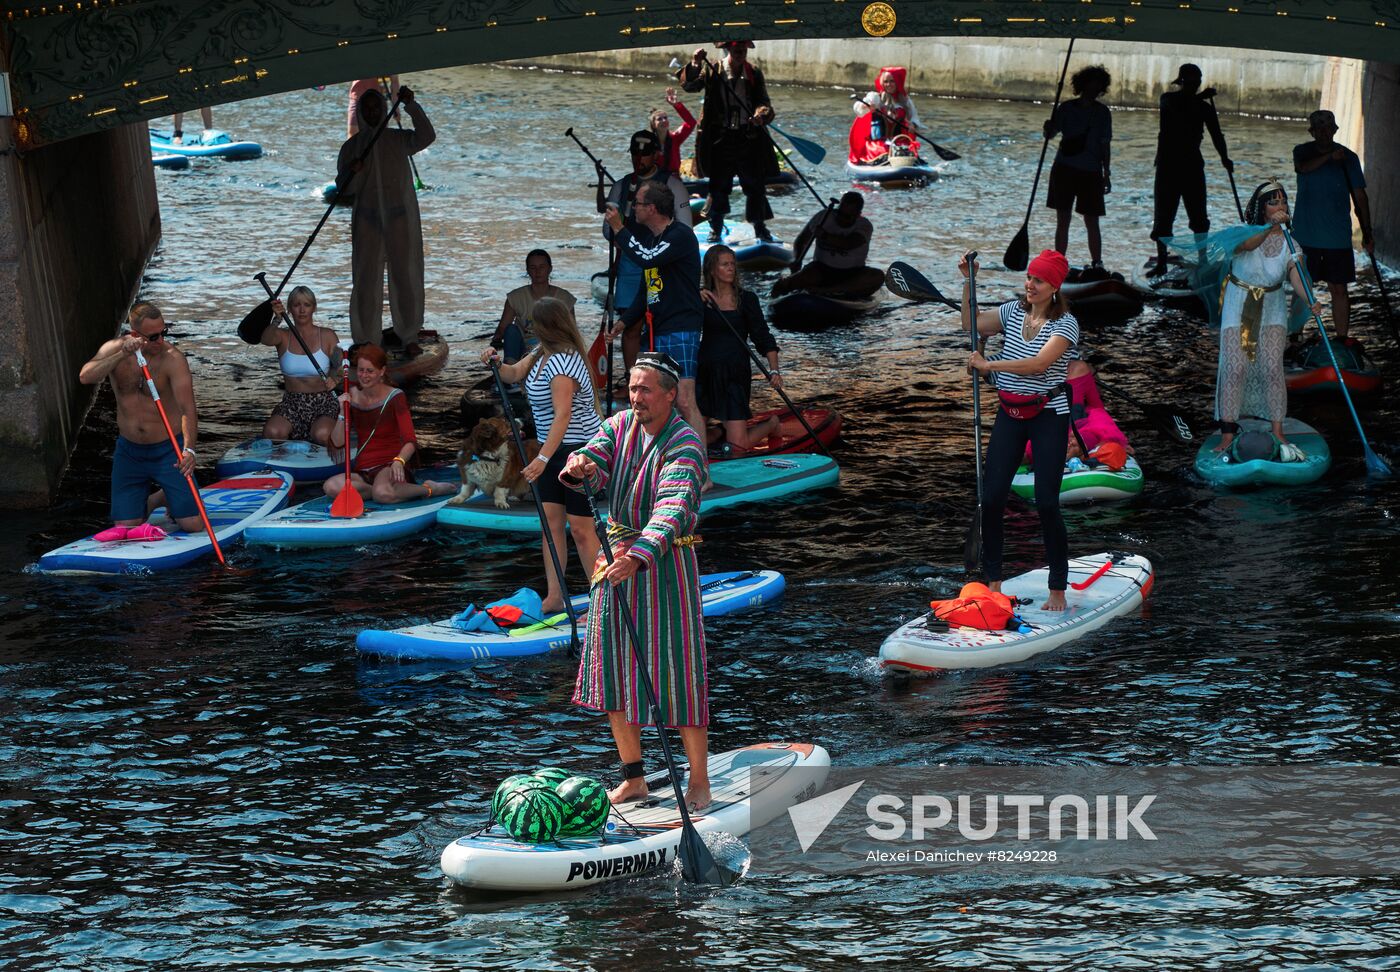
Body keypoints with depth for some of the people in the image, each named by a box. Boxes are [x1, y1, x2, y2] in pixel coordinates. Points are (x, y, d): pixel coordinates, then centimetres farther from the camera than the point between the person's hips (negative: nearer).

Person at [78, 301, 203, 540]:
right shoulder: (114, 349, -6)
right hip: (129, 452, 3)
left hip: (168, 449, -3)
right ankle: (150, 500, 34)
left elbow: (188, 409, -26)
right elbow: (85, 377, -23)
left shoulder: (173, 358, -17)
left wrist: (189, 450, -41)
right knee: (126, 525, 1)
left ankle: (166, 501, 26)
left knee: (193, 526, -7)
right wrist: (122, 355, -35)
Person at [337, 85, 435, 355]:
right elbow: (344, 186, 4)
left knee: (405, 274, -4)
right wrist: (352, 172, -18)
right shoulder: (352, 146, 10)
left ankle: (410, 337, -1)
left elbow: (426, 137, -12)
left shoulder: (399, 140, 7)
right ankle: (367, 338, -1)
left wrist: (411, 106, -21)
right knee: (366, 276, -4)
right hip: (367, 218, 1)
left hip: (399, 216, -1)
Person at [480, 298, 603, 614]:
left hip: (580, 448, -10)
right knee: (550, 520, 6)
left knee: (581, 528, -7)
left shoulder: (561, 362, -23)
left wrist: (543, 458, -36)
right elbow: (514, 375, 18)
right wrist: (496, 364, -5)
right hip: (555, 449, 10)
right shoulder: (543, 352, 8)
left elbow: (563, 415, -30)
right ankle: (554, 598, 8)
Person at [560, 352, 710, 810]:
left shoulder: (685, 447, -18)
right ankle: (633, 779, 17)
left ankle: (699, 782, 3)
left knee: (678, 672, -6)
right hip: (618, 559, 6)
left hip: (664, 562, -6)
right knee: (613, 671, 7)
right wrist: (580, 468, -35)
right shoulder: (618, 427, 3)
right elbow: (593, 475, -10)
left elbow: (672, 511, -32)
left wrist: (639, 557, -48)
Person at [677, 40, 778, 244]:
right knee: (719, 186, 4)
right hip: (720, 138, -2)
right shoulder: (712, 71, -1)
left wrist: (761, 115, -24)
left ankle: (760, 229, 19)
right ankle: (716, 229, 15)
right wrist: (695, 64, -32)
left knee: (755, 185, 6)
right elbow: (688, 85, -14)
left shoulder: (754, 75, 4)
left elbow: (764, 103, -1)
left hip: (748, 137, 2)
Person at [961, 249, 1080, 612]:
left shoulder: (1065, 324, -11)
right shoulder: (1013, 312, 7)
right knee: (991, 498, -2)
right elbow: (971, 323, 3)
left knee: (1046, 503, -8)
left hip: (1048, 417, -5)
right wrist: (968, 281, -8)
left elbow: (1039, 364, -23)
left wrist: (989, 365, -21)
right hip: (1010, 415, 5)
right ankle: (993, 582, 7)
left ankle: (1057, 591, 0)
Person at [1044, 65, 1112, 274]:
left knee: (1092, 223, -1)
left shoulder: (1102, 113, 4)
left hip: (1091, 172, 0)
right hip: (1064, 169, 0)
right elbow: (1050, 134, 0)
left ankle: (1097, 264, 6)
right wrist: (1049, 129, -24)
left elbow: (1104, 145, 7)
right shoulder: (1066, 108, 3)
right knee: (1063, 220, 4)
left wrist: (1106, 174, 4)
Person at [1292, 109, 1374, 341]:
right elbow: (1302, 167, -23)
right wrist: (1329, 157, -37)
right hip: (1305, 237, 0)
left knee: (1339, 289, 0)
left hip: (1338, 238, 0)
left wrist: (1367, 232, -2)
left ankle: (1342, 339, 5)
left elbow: (1359, 196, 2)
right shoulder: (1303, 151, 1)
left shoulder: (1348, 158, 0)